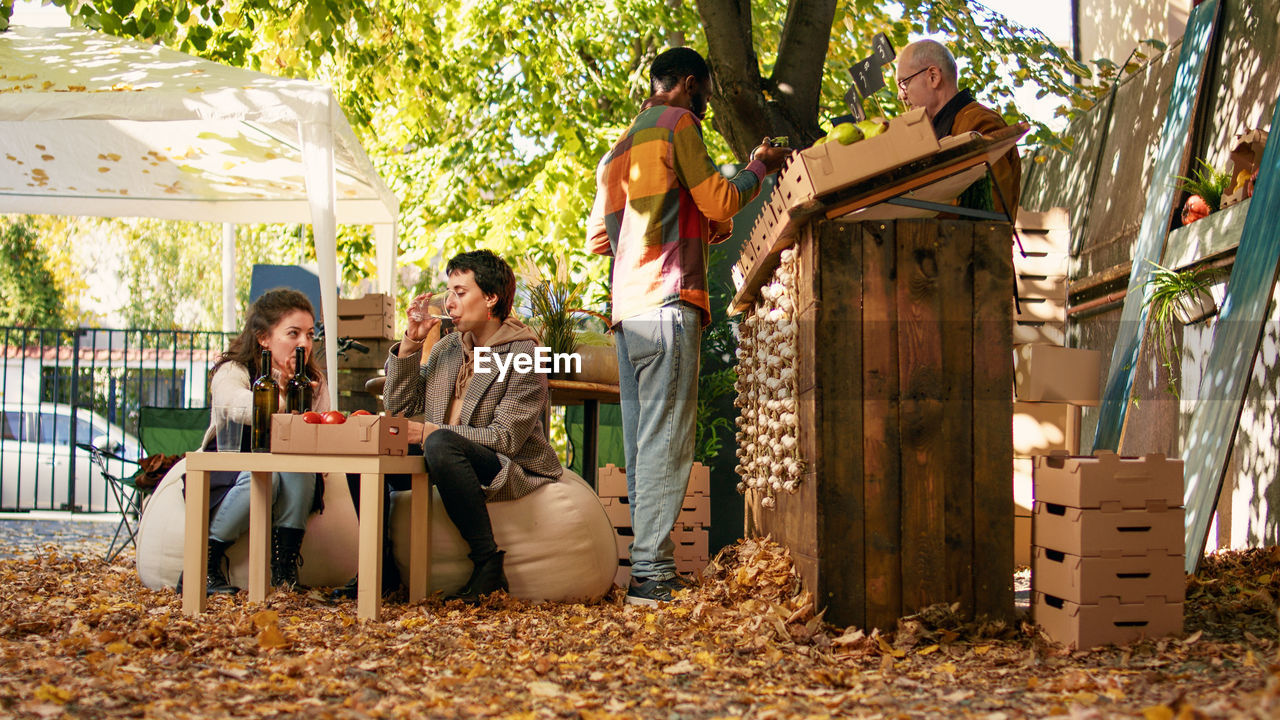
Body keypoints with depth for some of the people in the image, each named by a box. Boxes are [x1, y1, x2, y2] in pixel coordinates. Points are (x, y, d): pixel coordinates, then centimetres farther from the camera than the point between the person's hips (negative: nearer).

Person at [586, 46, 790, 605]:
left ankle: (647, 572, 6)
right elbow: (719, 203, -3)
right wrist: (760, 166, 15)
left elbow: (597, 235, 25)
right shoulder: (677, 123, 1)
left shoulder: (619, 147, 26)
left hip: (627, 308, 9)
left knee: (642, 442, 6)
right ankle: (651, 575, -15)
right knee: (666, 439, -12)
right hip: (667, 300, -9)